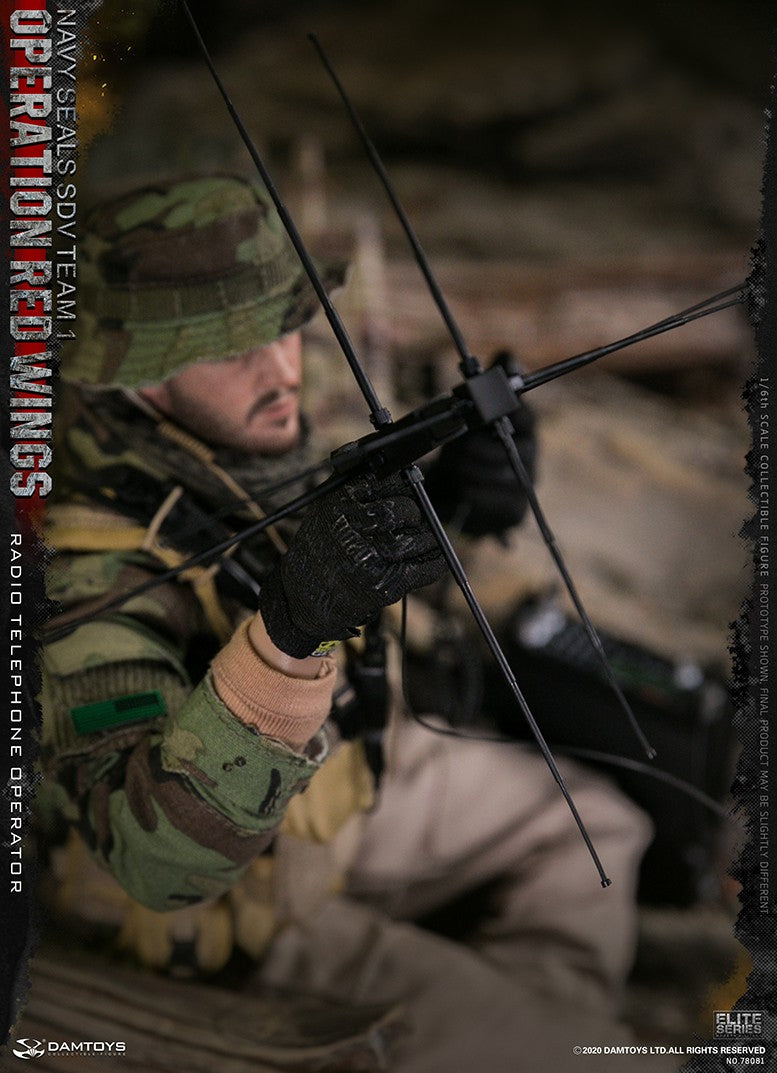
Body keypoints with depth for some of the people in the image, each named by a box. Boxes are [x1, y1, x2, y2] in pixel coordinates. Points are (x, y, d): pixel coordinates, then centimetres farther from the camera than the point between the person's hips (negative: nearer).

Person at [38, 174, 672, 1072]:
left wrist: (462, 493, -17)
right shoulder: (91, 564, -36)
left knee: (588, 826, 15)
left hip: (343, 782, 8)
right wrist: (291, 624, -57)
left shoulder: (242, 435, -13)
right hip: (224, 908, -7)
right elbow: (157, 855, -45)